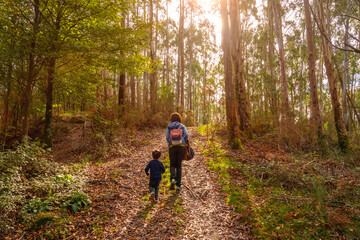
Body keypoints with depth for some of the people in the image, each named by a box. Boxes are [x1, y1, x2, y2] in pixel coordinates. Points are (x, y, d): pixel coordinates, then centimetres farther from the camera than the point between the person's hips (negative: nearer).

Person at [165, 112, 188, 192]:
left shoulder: (169, 127, 6)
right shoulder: (182, 126, 6)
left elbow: (167, 137, -5)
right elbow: (186, 135, -9)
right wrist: (184, 143, 8)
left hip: (172, 147, 0)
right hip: (181, 147, 1)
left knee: (172, 165, 13)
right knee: (178, 166, 11)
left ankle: (173, 179, -15)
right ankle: (178, 185, 7)